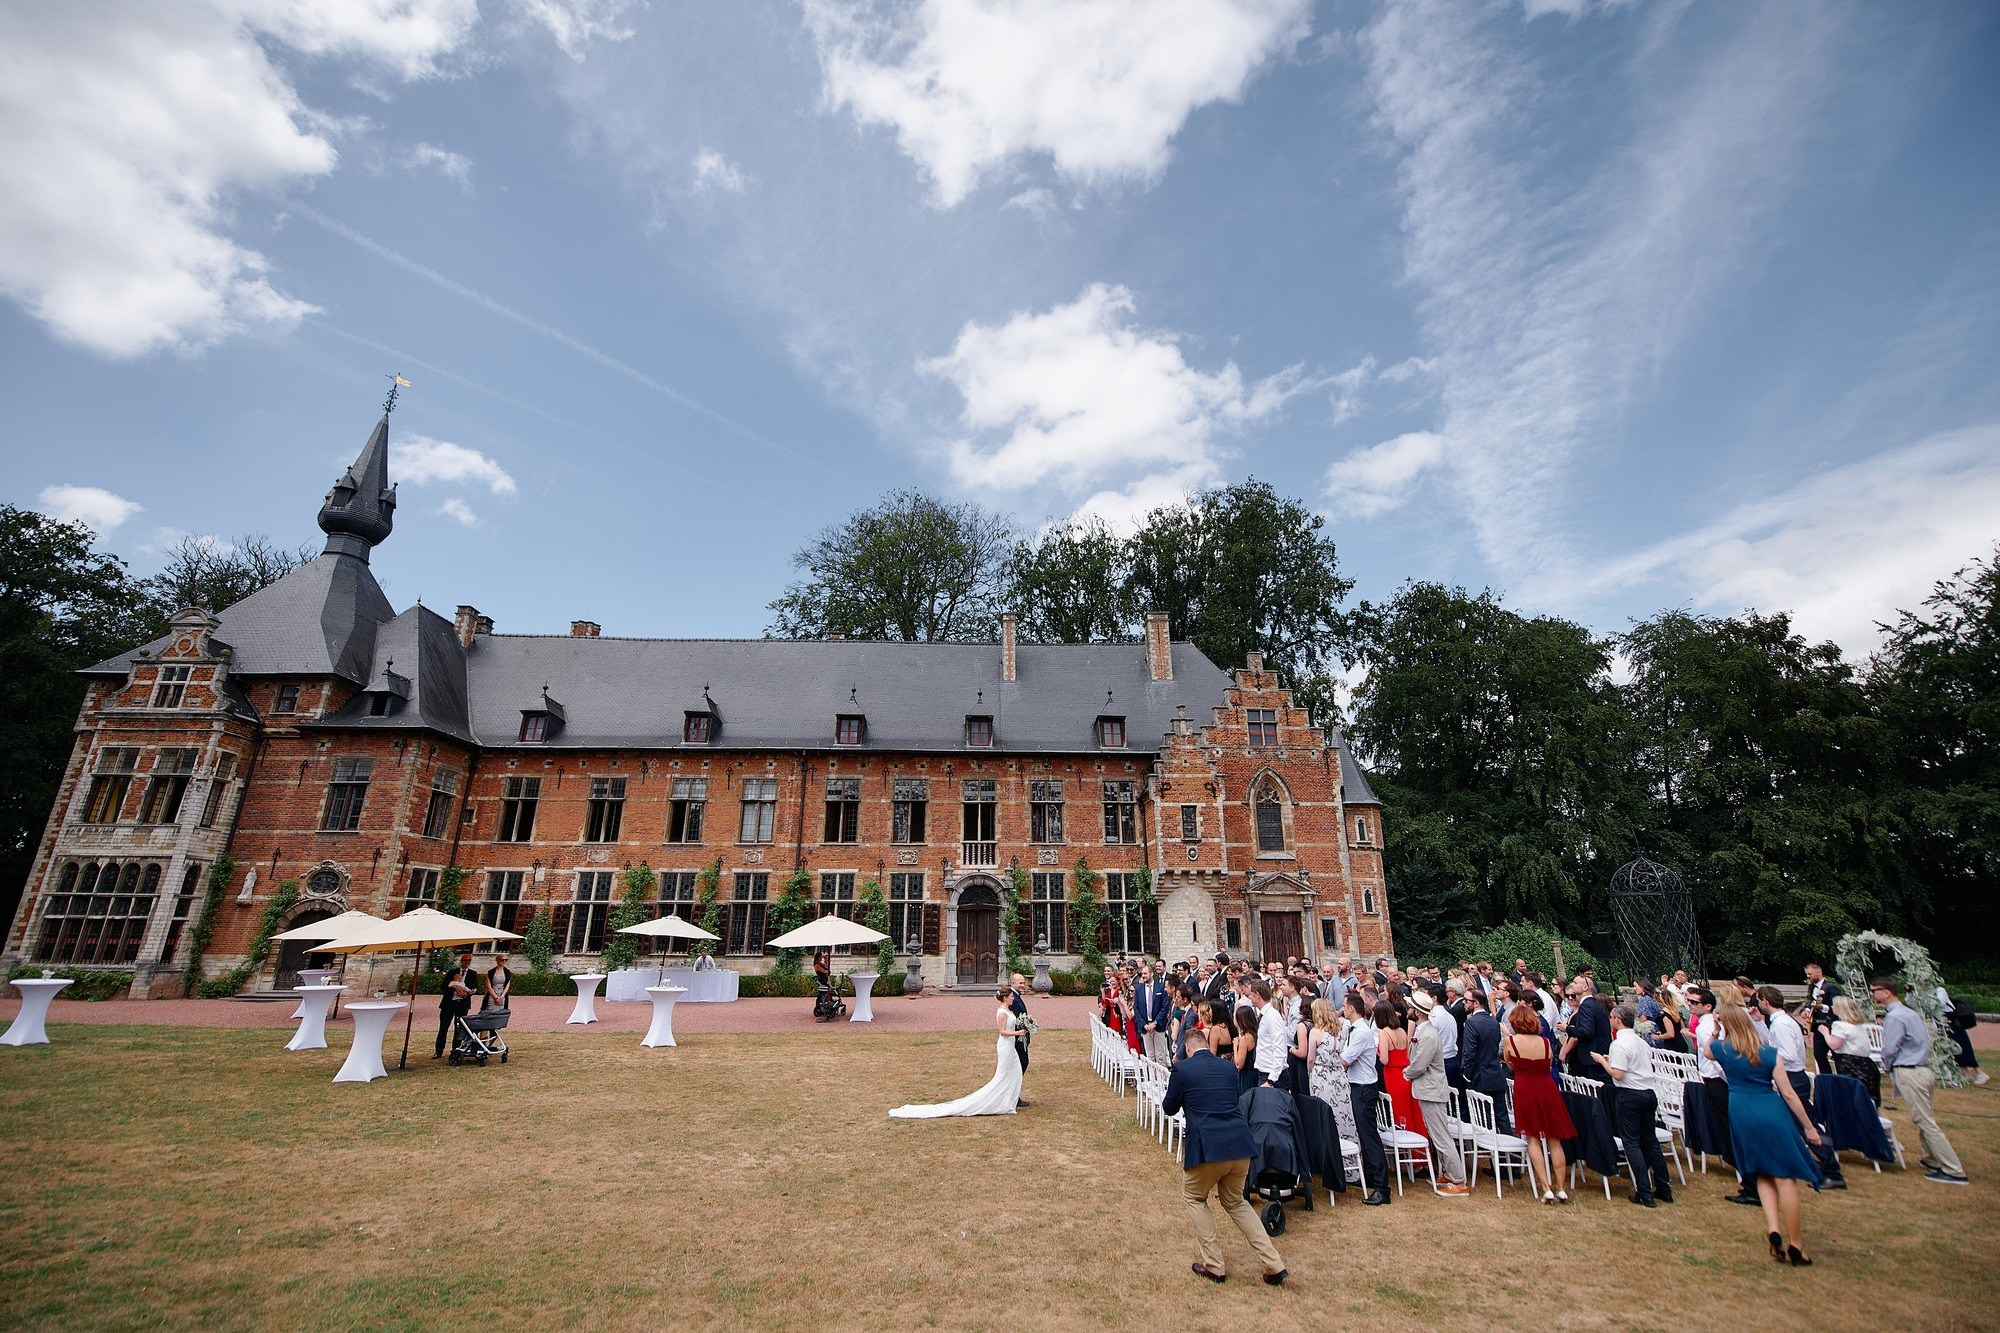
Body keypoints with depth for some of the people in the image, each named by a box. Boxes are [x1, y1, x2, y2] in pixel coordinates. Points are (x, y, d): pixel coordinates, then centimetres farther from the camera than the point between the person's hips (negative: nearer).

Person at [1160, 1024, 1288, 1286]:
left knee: (1194, 1198, 21)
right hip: (1240, 1143, 5)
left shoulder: (1182, 1068, -1)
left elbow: (1169, 1108, 9)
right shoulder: (1228, 1068, 13)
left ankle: (1213, 1266, 18)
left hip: (1207, 1146, -5)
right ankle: (1274, 1265, 20)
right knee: (1235, 1202, 27)